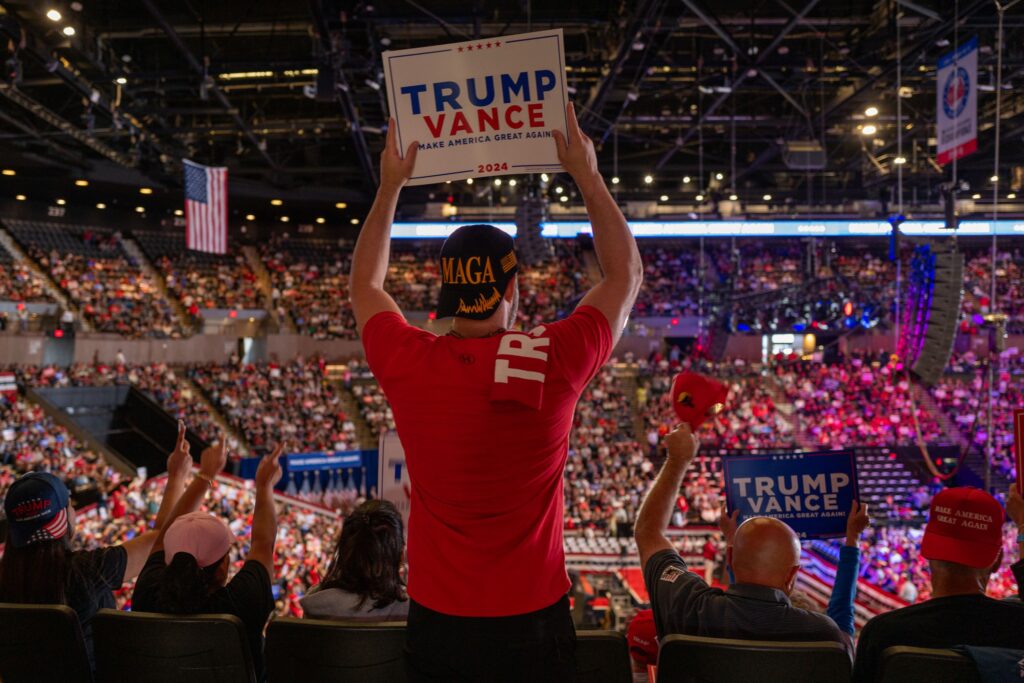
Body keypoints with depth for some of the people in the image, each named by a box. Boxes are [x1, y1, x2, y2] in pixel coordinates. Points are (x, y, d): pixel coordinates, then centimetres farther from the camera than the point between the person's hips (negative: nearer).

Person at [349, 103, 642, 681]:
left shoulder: (409, 366, -12)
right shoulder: (553, 363, -16)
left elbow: (365, 284, 11)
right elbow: (626, 274, 2)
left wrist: (390, 187, 14)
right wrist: (588, 176, 7)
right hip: (532, 627, -1)